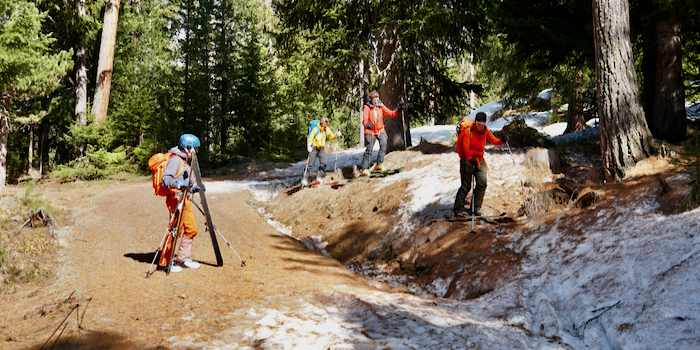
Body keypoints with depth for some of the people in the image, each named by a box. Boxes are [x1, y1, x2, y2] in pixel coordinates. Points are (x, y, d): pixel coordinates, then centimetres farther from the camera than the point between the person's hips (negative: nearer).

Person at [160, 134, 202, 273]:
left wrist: (192, 188, 15)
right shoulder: (175, 160, -12)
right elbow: (165, 179, -24)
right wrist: (179, 184, -37)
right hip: (175, 199, -10)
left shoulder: (185, 161, 20)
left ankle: (183, 258, 20)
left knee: (191, 229, 11)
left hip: (184, 200, 10)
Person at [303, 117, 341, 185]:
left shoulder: (327, 129, 0)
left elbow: (331, 137, 10)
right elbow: (310, 138, -13)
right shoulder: (316, 129, -15)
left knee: (323, 163, -10)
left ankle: (319, 177, 1)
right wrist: (309, 146, -28)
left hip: (321, 149, 4)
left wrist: (336, 135, -11)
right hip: (314, 148, -4)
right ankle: (304, 178, 0)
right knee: (310, 164, -7)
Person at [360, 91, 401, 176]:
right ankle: (364, 169, 5)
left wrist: (397, 111, -21)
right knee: (369, 150, -4)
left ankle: (379, 164, -17)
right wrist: (367, 125, -39)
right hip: (370, 131, -3)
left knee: (383, 144, -21)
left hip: (380, 130, 3)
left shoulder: (381, 107, 3)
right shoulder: (367, 108, -7)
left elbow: (390, 113, -2)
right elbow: (364, 120, -17)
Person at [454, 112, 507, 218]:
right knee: (466, 186, -5)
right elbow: (465, 147, -19)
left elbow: (494, 141, 2)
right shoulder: (468, 130, -13)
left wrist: (502, 141, -20)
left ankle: (476, 208, 4)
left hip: (479, 160, 5)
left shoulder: (485, 131, 4)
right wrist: (470, 158, -35)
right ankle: (458, 209, 6)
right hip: (467, 160, -5)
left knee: (482, 183, -5)